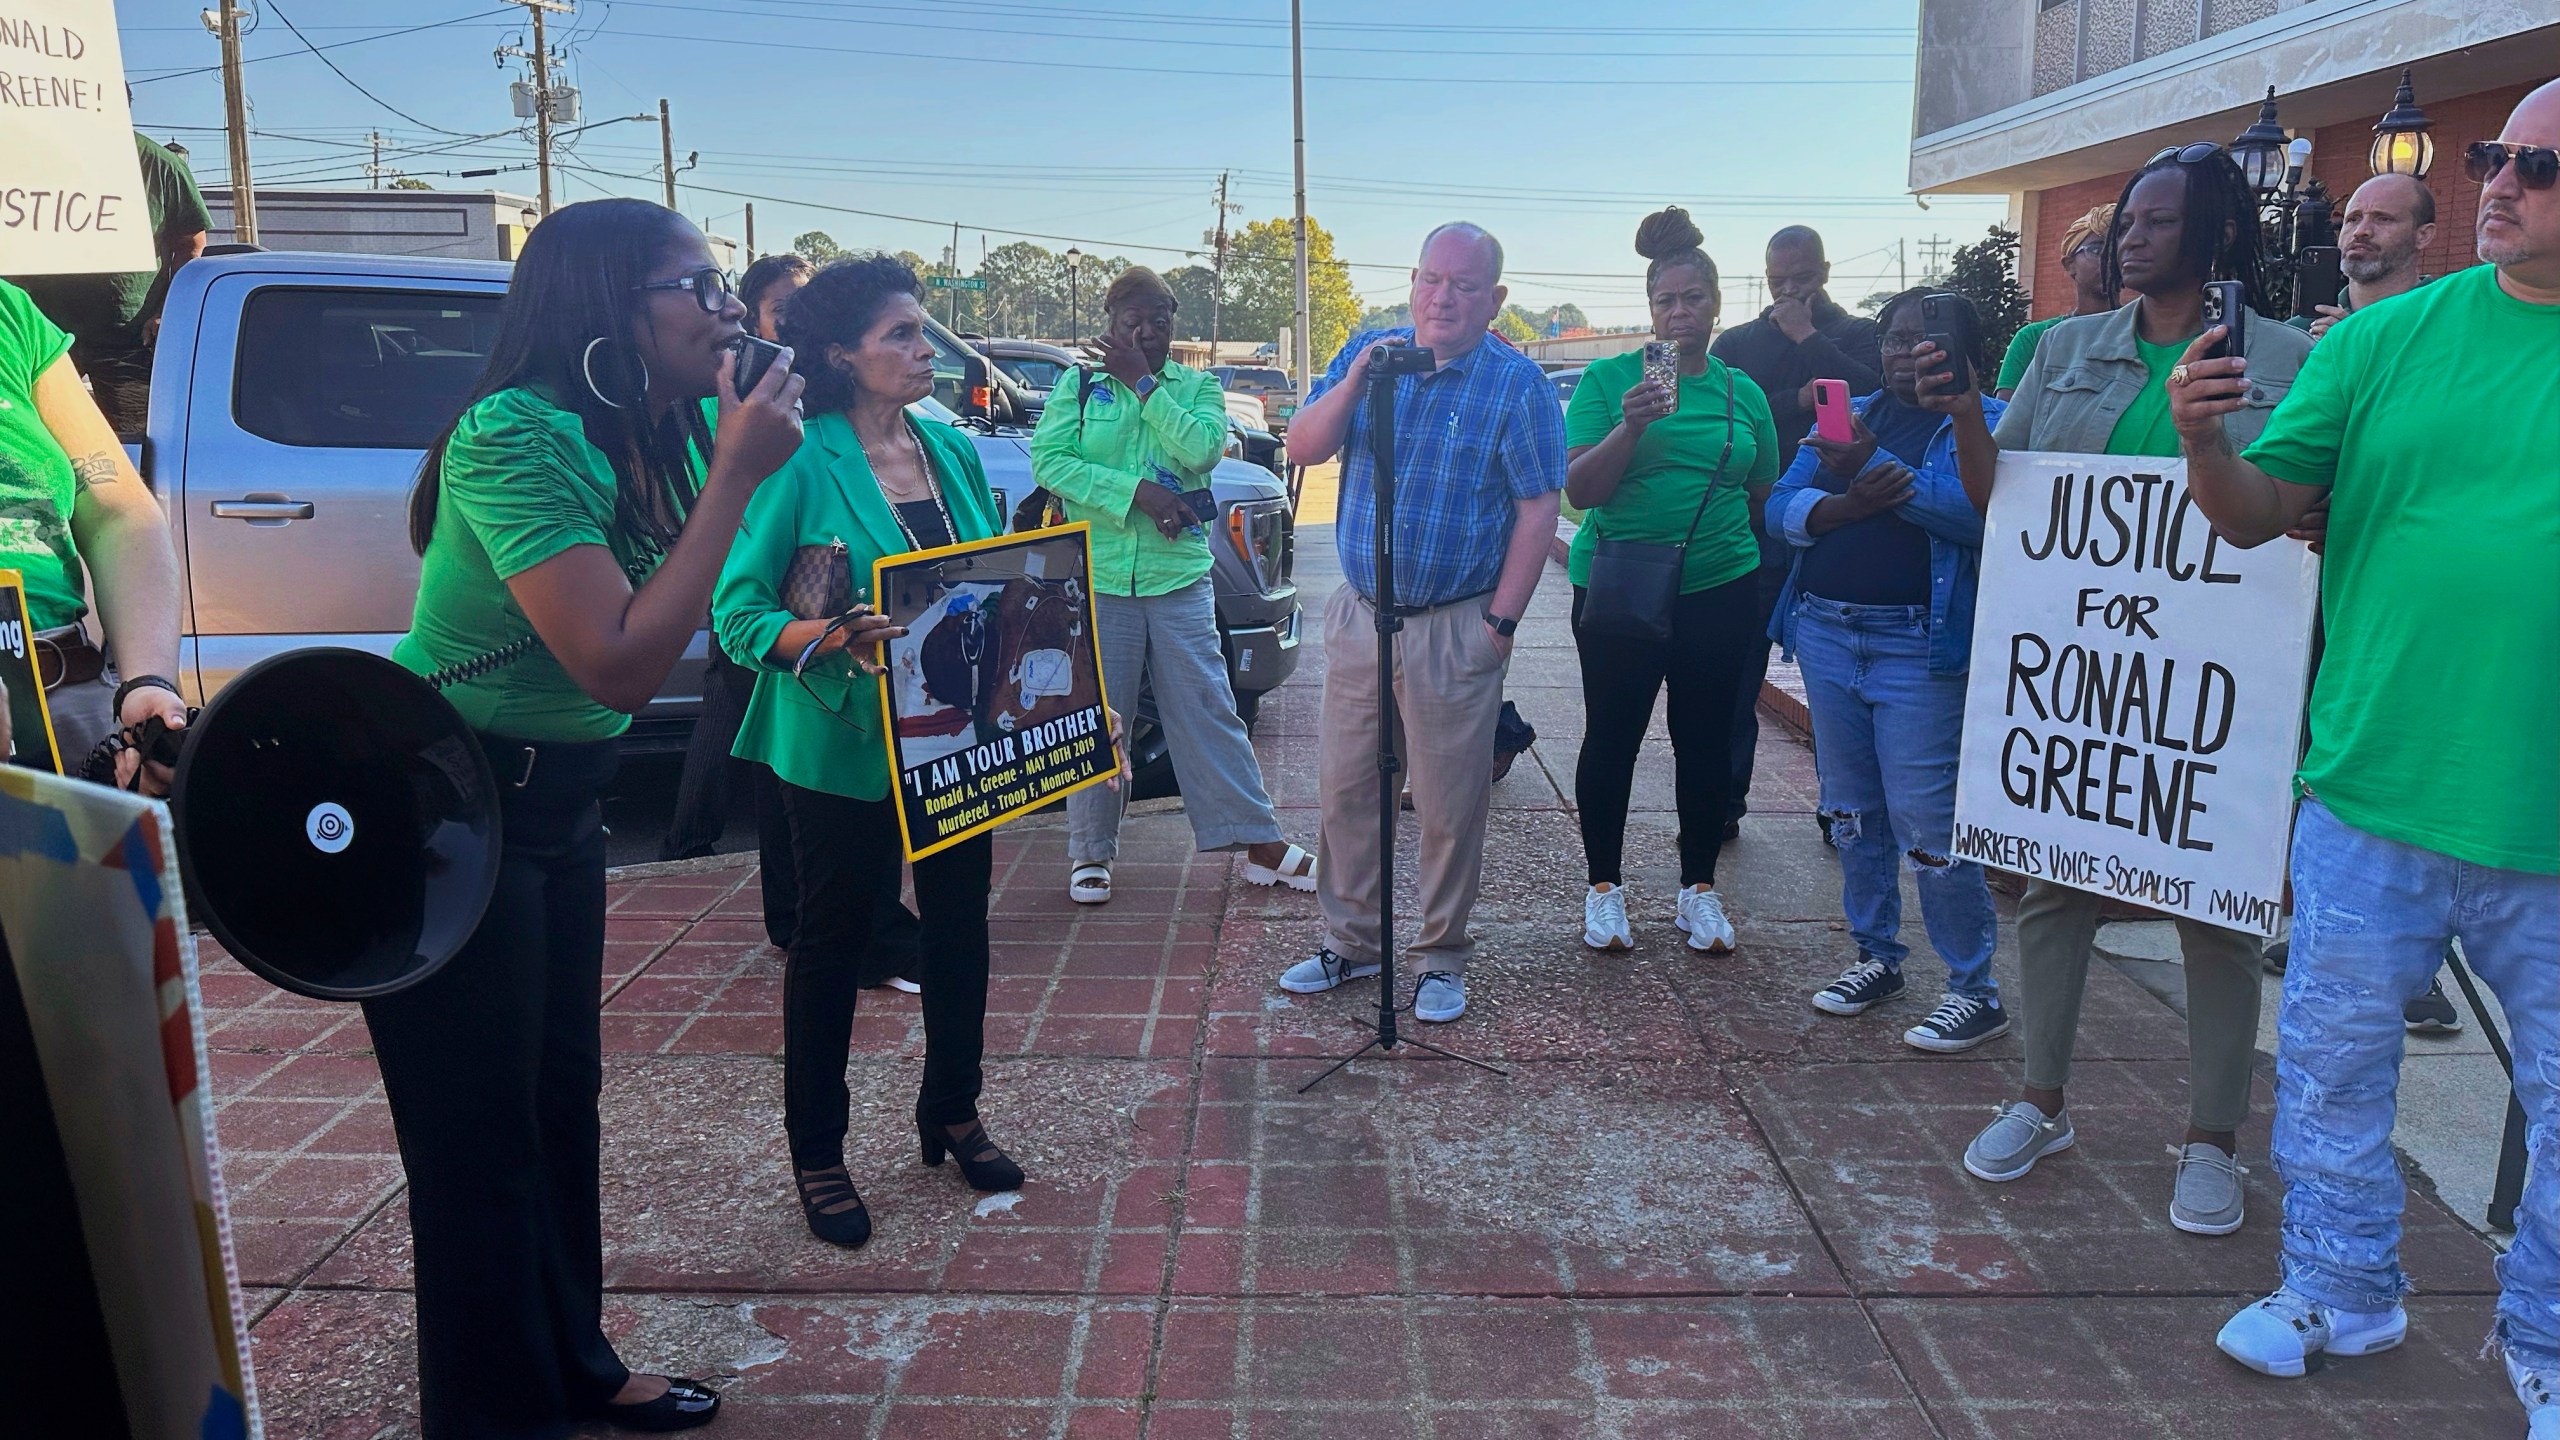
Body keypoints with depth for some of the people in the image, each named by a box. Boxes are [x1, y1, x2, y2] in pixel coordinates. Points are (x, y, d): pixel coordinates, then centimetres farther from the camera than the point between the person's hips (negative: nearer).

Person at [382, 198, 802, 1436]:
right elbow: (620, 663, -30)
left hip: (552, 800, 9)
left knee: (562, 1098, 18)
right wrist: (735, 475, -26)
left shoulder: (663, 435, 1)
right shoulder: (514, 439, -24)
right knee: (481, 1143, 2)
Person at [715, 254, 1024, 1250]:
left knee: (960, 923, 15)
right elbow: (738, 614, -15)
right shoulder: (801, 466, -14)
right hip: (844, 748, -6)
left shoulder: (954, 451, 5)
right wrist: (829, 637, -32)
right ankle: (816, 1153, 24)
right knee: (832, 941, 8)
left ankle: (950, 1113, 36)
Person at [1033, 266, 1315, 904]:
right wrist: (1137, 491, -15)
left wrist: (1143, 381, -10)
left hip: (1179, 576, 1)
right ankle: (1090, 852, 19)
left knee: (1208, 713, 4)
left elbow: (1202, 449, -12)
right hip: (1097, 577, 0)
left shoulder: (1198, 387, 8)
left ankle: (1261, 844, 10)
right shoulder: (1078, 383, 6)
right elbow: (1048, 461, -7)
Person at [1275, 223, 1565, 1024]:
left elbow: (1537, 510, -8)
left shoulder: (1517, 385, -6)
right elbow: (1303, 450, 0)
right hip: (1359, 617, 4)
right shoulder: (1369, 353, 6)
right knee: (1346, 788, 12)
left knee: (1449, 806, 4)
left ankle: (1441, 960, 19)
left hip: (1454, 630, -4)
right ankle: (1351, 941, 27)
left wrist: (1502, 621, -12)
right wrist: (1353, 383, -17)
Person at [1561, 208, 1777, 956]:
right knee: (1612, 736, 5)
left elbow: (1763, 495, 17)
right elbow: (1578, 489, -10)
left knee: (1706, 740, 9)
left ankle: (1700, 888, 23)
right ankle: (1604, 887, 20)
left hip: (1719, 590, 3)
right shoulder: (1608, 378, -2)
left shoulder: (1743, 392, 7)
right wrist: (1630, 426, -23)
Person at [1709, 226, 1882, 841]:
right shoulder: (1737, 343, 12)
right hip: (1753, 530, 1)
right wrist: (1801, 400, -14)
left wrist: (1806, 333, -8)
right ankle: (1723, 803, 11)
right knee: (1737, 675, 3)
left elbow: (1872, 393, -13)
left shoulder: (1857, 334, 9)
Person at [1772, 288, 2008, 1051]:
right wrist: (1845, 505, -17)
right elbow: (1782, 506, 3)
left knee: (1924, 818, -8)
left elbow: (1978, 510, -18)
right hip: (1826, 632, 6)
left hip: (1921, 645, -6)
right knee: (1851, 809, 13)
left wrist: (1879, 467, -23)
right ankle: (1877, 956, 28)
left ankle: (1975, 988, 4)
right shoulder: (1848, 415, 15)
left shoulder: (1987, 422, 1)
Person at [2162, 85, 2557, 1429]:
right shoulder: (2387, 338, 1)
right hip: (2372, 796, 1)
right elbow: (2254, 513, 0)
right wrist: (2203, 435, -19)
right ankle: (2339, 1292, 35)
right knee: (2333, 1063, 14)